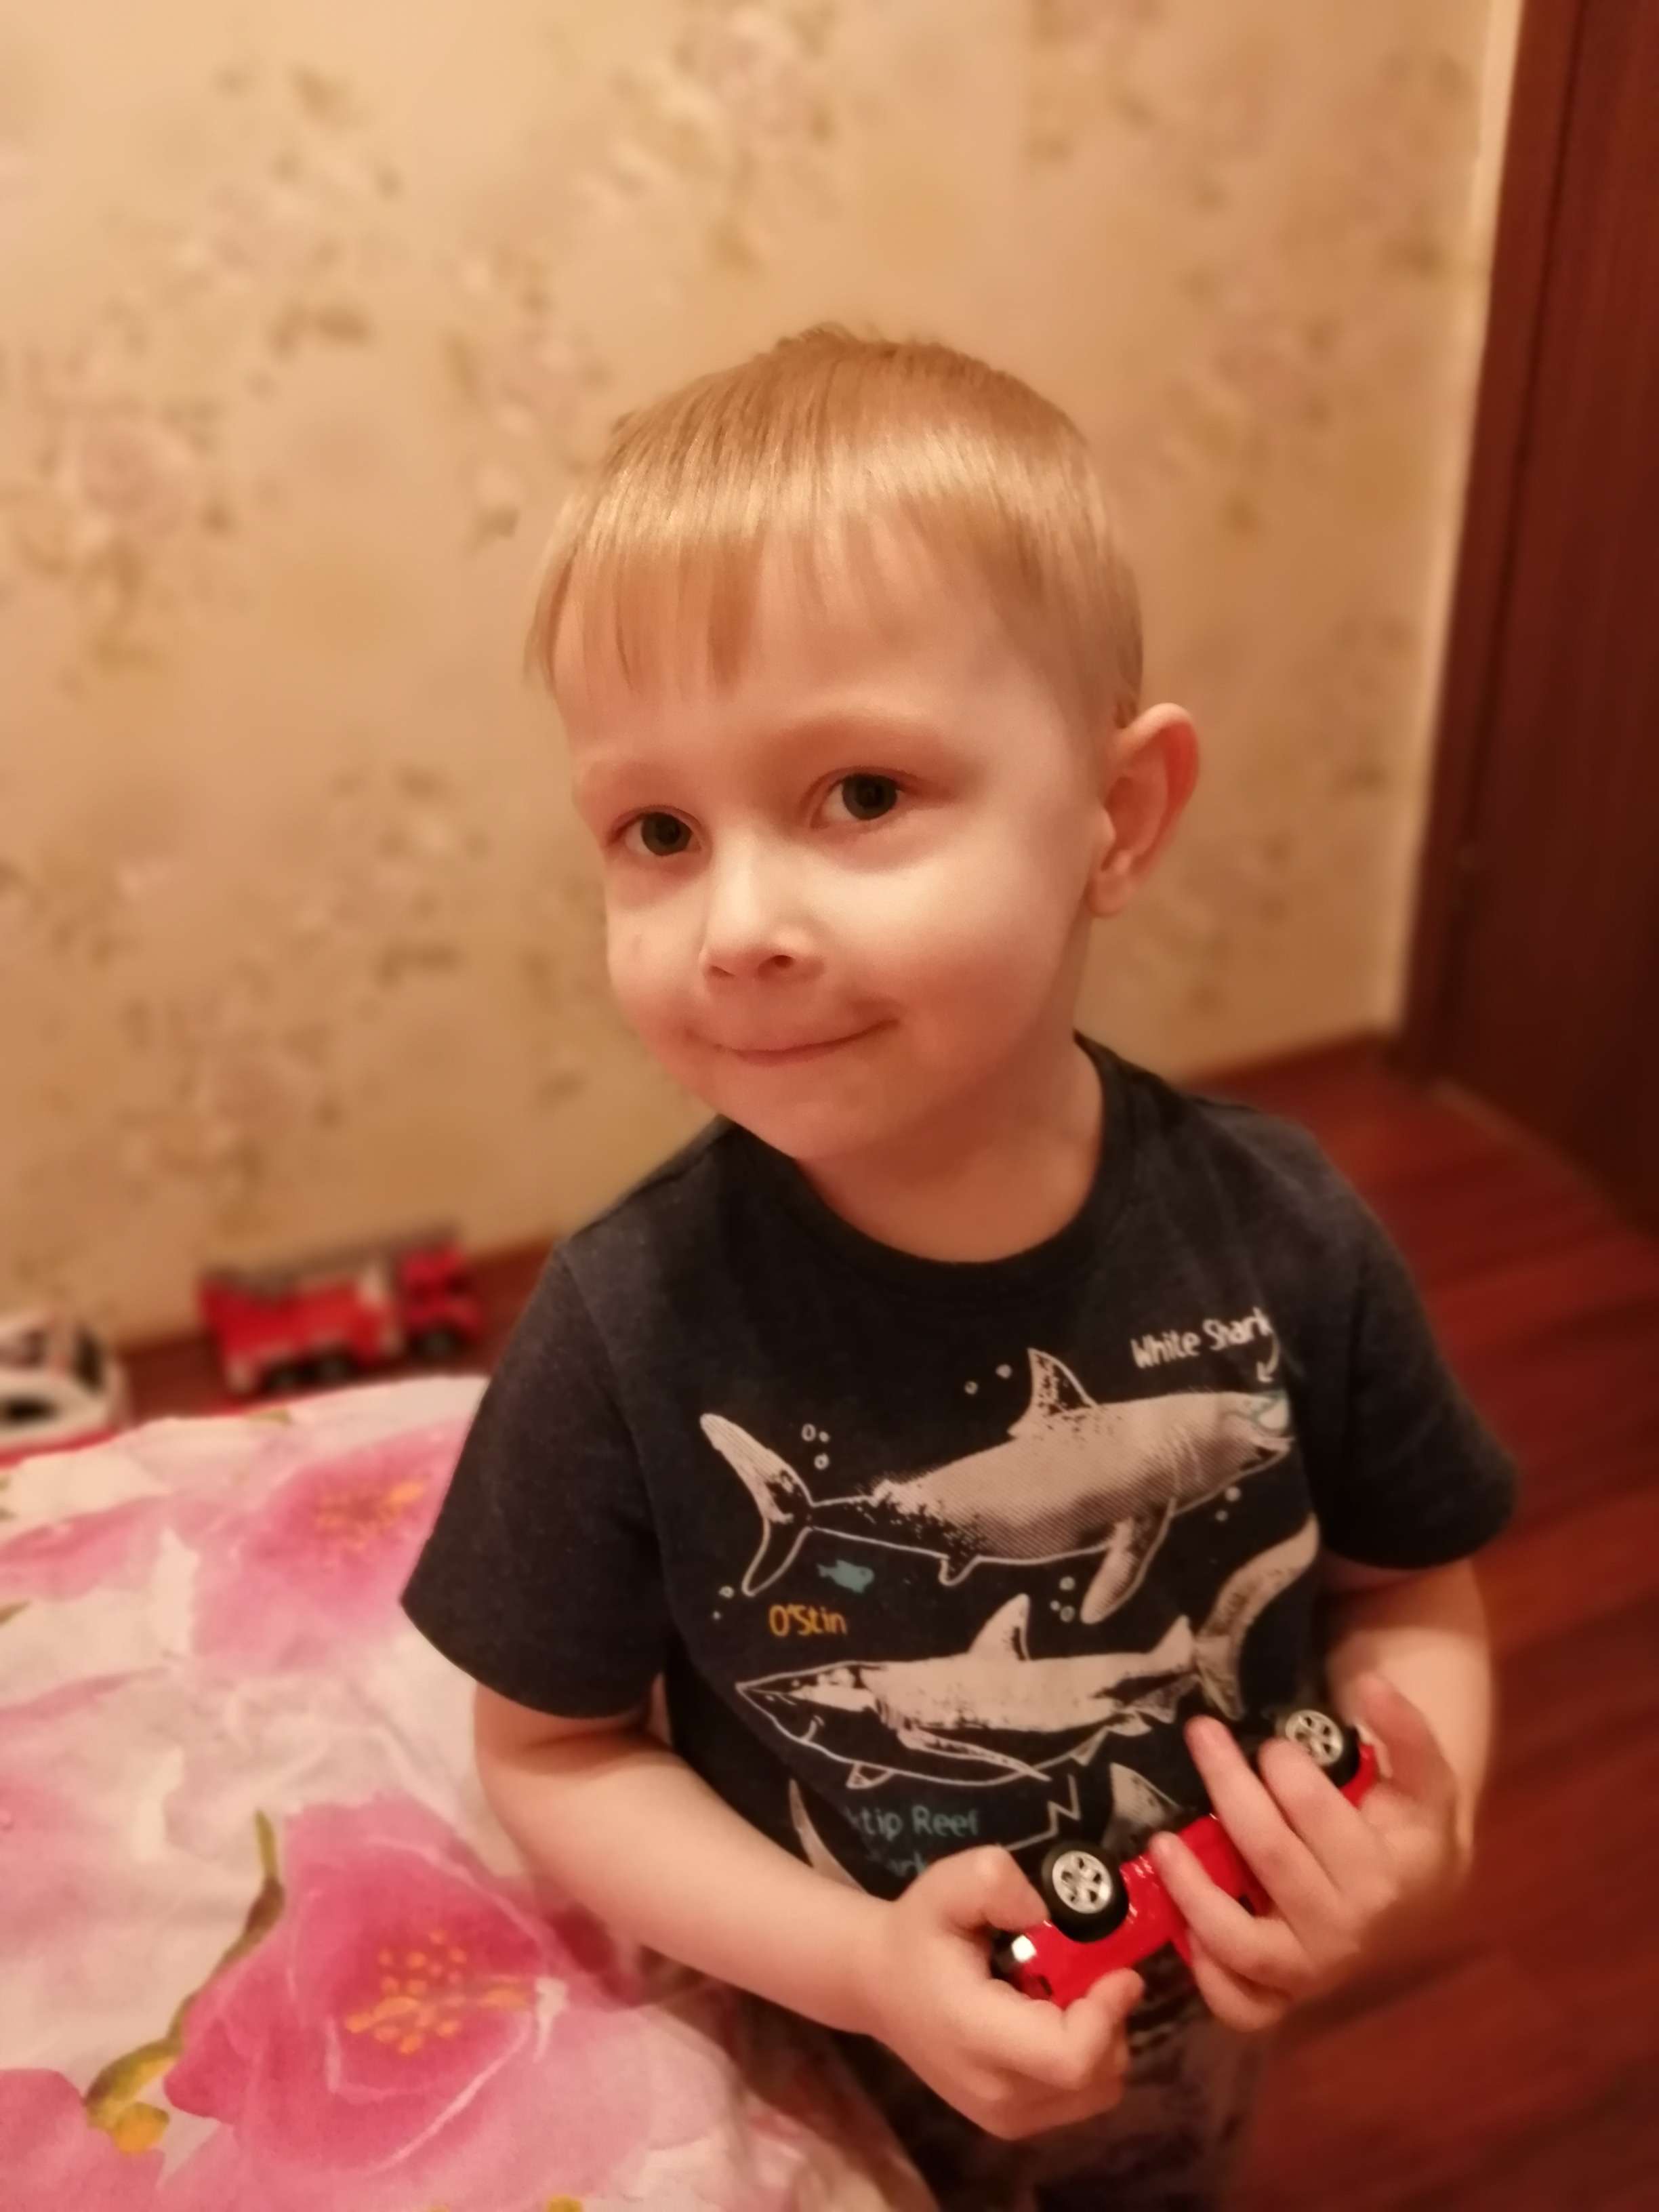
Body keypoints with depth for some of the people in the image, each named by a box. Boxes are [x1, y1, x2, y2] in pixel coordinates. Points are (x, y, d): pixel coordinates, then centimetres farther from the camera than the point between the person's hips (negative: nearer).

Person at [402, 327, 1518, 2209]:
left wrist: (1422, 1822, -25)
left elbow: (1413, 1591, -7)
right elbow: (551, 1752, -13)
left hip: (1198, 2040, 3)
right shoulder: (625, 1331, -27)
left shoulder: (1286, 1238, -23)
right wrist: (862, 1963, -25)